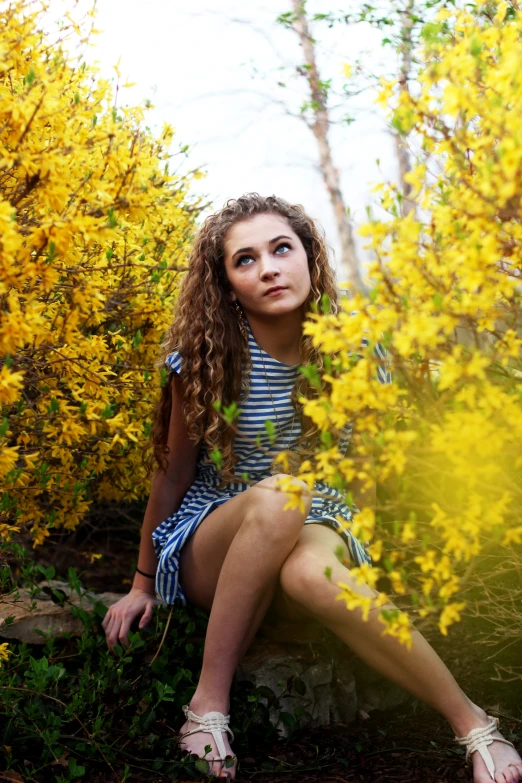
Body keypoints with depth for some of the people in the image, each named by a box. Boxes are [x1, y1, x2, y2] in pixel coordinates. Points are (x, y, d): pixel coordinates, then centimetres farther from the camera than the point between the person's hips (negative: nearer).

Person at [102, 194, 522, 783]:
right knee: (277, 496, -38)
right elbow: (173, 473, 0)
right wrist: (143, 584, 7)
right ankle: (209, 703, -27)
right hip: (210, 546, 0)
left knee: (307, 573, -39)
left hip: (319, 533, 1)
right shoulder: (204, 359, -10)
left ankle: (470, 723, -30)